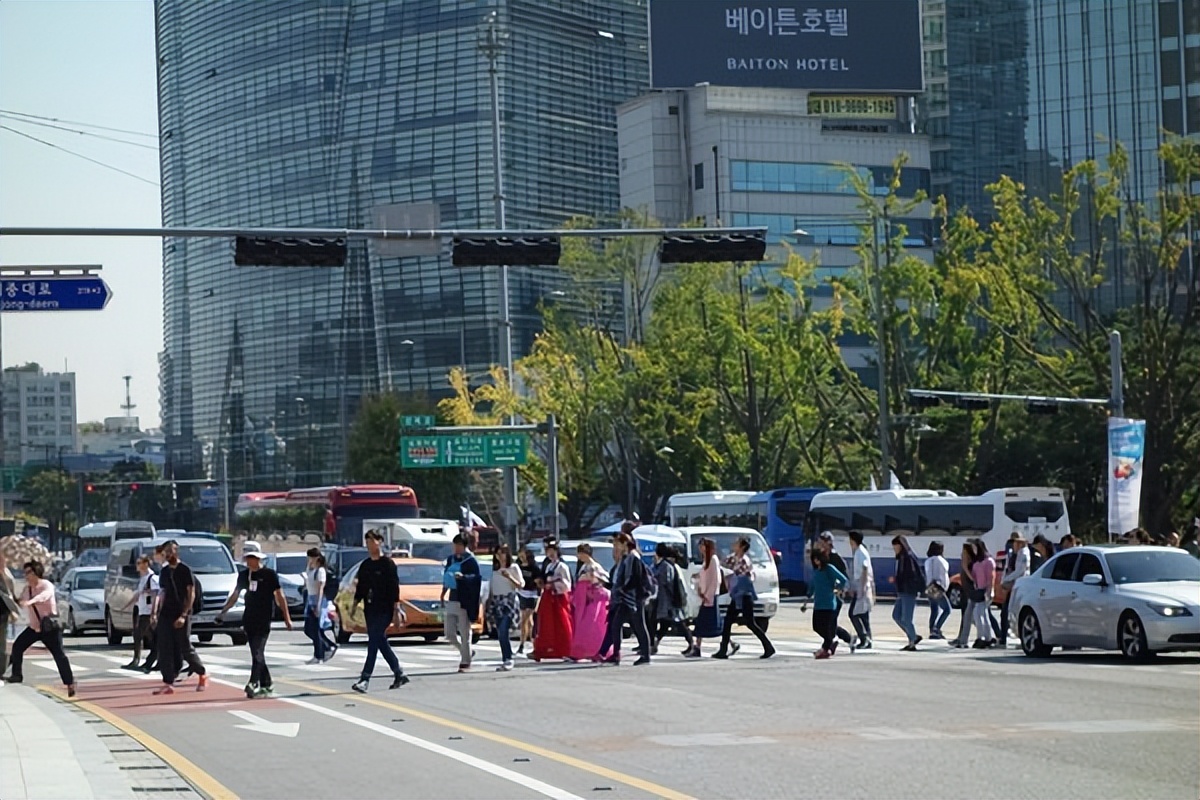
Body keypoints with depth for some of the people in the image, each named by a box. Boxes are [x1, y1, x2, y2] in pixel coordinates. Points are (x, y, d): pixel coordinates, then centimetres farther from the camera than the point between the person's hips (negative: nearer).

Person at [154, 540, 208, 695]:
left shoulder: (185, 570, -7)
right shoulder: (165, 571, 12)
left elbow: (191, 594, -10)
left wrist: (183, 615, -18)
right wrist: (159, 613, 11)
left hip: (181, 616, -6)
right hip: (166, 615, 6)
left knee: (185, 648, -1)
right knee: (164, 650, -2)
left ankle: (202, 675, 19)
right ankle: (168, 684, -2)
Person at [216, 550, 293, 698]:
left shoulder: (269, 574, -4)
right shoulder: (244, 575, 11)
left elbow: (280, 596, -4)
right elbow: (234, 595, 21)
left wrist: (287, 618, -7)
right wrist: (223, 611, 13)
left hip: (264, 619, -6)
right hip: (248, 618, 6)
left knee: (258, 652, -14)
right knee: (256, 653, 7)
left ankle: (253, 684, -21)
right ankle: (266, 685, 15)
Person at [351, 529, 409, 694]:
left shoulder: (387, 564, -7)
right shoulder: (365, 565, 12)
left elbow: (394, 588, -10)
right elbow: (360, 587, 18)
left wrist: (396, 611, -14)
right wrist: (355, 606, 10)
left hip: (384, 611, -7)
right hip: (370, 610, 7)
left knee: (373, 643, -13)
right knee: (381, 643, 10)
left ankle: (365, 679, -17)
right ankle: (399, 674, 22)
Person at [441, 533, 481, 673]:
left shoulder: (471, 561, -5)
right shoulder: (451, 560, 14)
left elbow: (477, 577, -15)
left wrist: (463, 577, -29)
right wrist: (443, 593, 15)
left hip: (464, 601, -6)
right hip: (451, 600, 6)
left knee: (464, 633, -4)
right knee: (449, 633, 5)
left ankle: (465, 661, 4)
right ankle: (466, 652, 25)